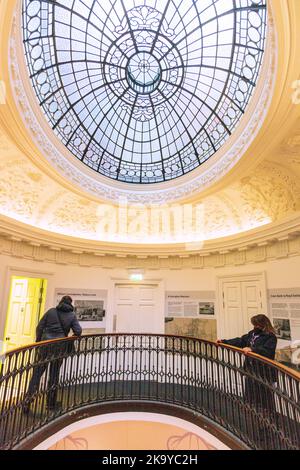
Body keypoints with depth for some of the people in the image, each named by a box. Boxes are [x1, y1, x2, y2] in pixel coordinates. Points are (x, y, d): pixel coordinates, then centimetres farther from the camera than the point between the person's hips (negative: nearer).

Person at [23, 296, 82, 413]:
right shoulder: (72, 315, 4)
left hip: (45, 342, 0)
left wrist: (38, 342, 12)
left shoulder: (51, 311, 7)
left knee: (37, 372, 8)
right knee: (54, 374, 12)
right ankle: (51, 403, 22)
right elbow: (78, 331, -3)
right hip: (60, 345, 0)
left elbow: (39, 327, 4)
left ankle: (27, 402, 5)